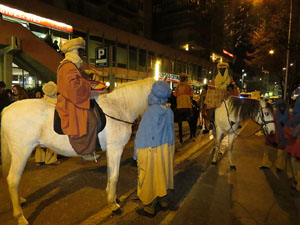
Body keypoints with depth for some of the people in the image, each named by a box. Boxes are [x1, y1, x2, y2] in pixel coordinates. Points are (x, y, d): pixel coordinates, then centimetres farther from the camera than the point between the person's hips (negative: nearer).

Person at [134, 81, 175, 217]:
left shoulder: (150, 113, -22)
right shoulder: (169, 112, -5)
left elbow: (141, 135, -16)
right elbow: (171, 131, 6)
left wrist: (136, 153, -6)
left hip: (150, 150, -6)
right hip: (167, 150, 6)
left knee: (149, 178, 10)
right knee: (163, 174, 22)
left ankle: (149, 208, 27)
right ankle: (164, 201, 41)